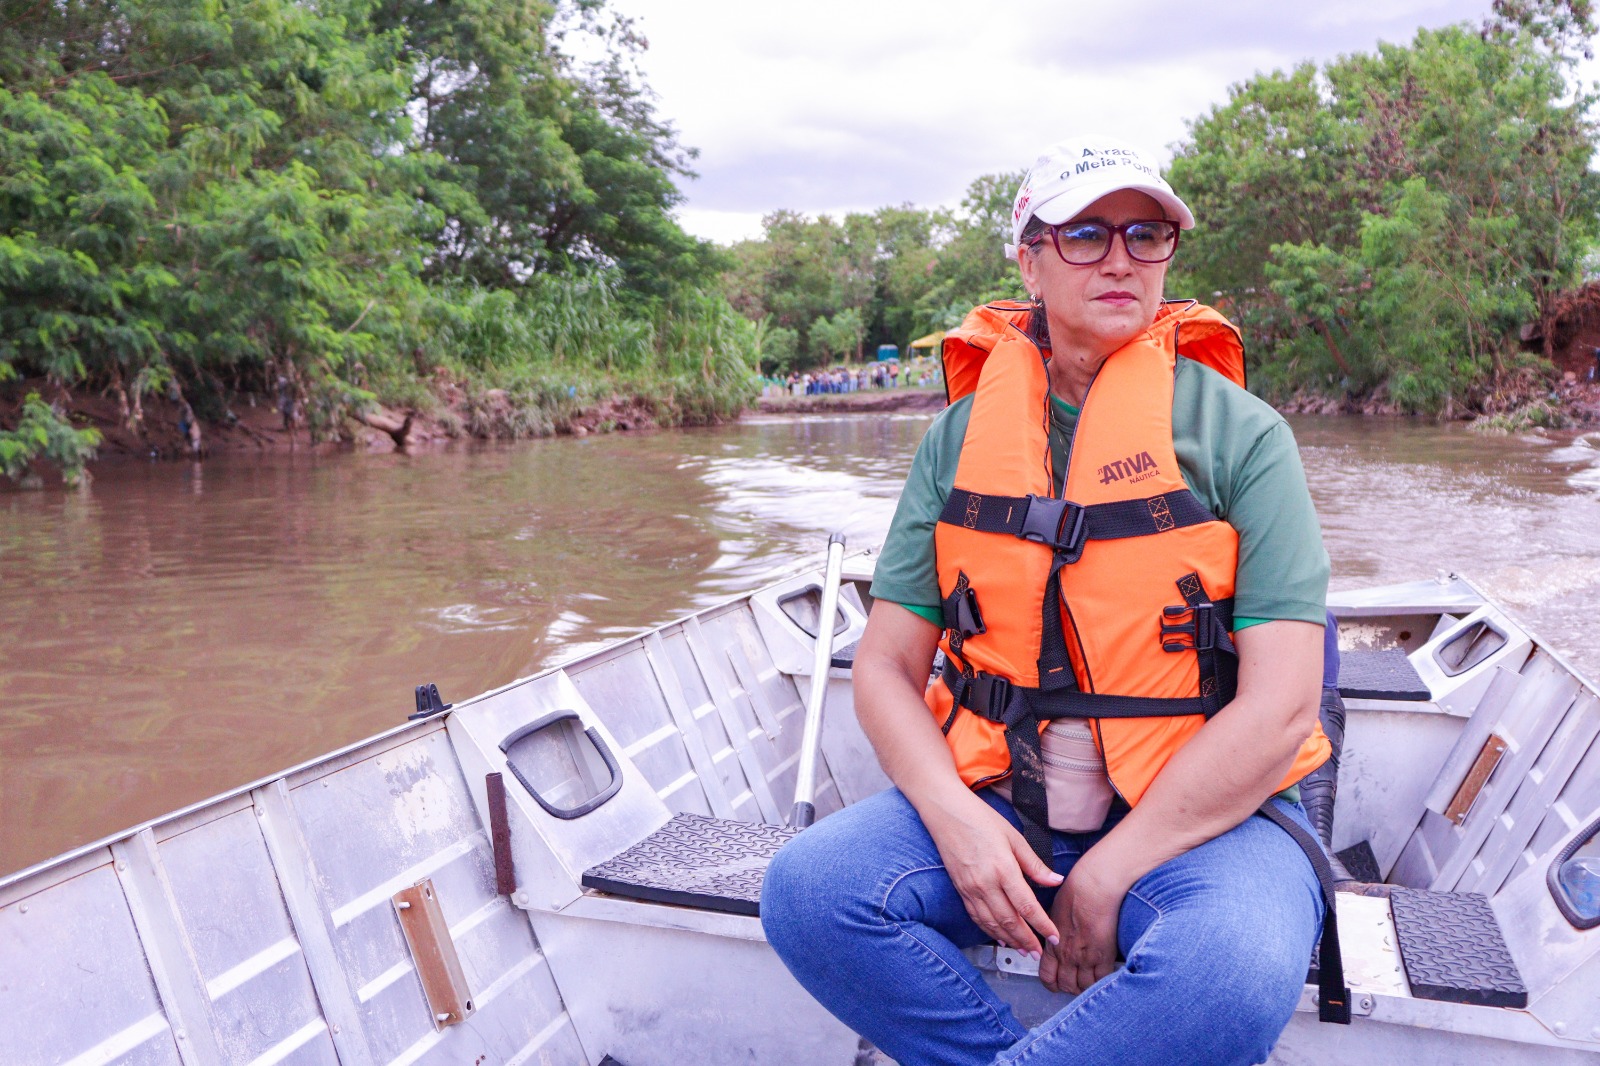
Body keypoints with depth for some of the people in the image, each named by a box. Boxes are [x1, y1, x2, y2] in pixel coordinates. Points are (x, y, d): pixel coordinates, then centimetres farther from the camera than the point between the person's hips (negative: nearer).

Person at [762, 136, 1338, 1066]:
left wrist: (1106, 878, -13)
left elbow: (1280, 707, -11)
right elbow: (887, 665, 5)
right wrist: (954, 818, -14)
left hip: (1201, 810, -2)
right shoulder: (962, 438, 6)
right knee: (807, 890, -22)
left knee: (1230, 975, -34)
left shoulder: (1240, 433, -3)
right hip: (998, 801, 3)